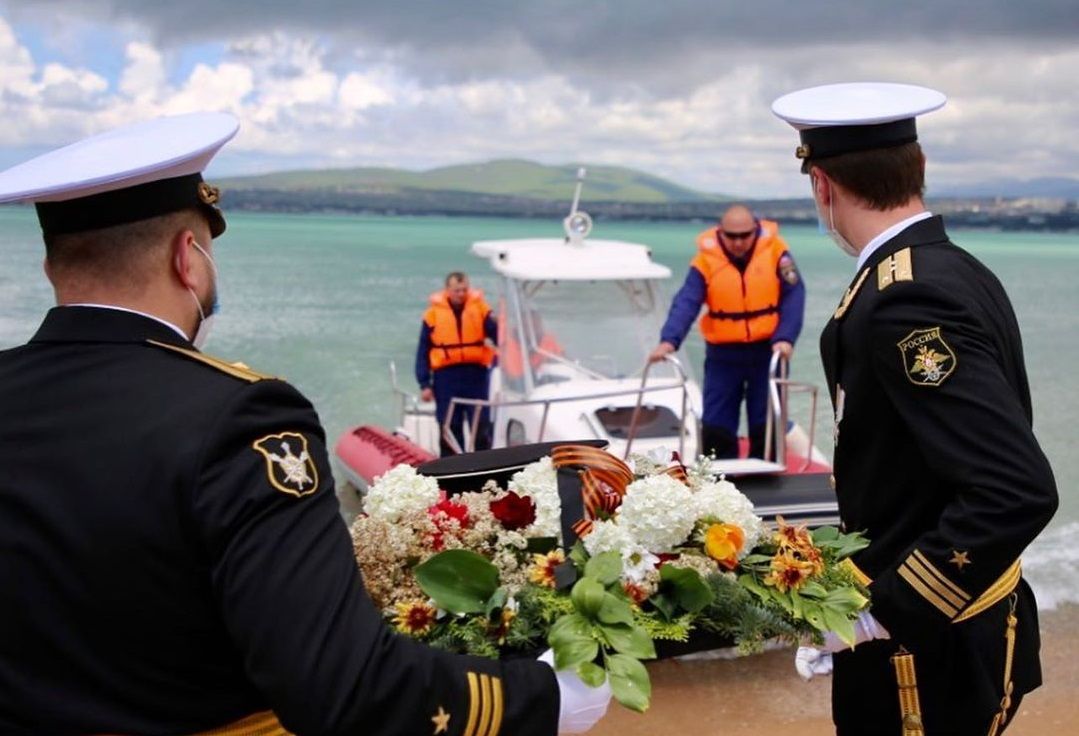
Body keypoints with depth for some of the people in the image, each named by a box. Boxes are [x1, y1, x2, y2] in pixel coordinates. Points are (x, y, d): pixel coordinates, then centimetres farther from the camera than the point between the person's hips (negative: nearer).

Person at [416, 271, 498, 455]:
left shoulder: (480, 308, 2)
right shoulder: (434, 312, 1)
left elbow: (498, 336, -1)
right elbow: (423, 351, 3)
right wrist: (424, 384, 0)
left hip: (476, 374, 0)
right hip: (446, 376, 0)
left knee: (481, 426, 3)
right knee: (449, 428, 8)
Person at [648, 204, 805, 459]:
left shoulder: (775, 250, -6)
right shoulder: (706, 259, -7)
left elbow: (793, 296, -8)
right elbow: (686, 303, -17)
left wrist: (785, 338, -21)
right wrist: (669, 340, -32)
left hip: (766, 351, 0)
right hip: (723, 354, 0)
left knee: (766, 426, 7)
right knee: (715, 427, 3)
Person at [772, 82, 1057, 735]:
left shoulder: (907, 301, -24)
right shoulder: (960, 271, 3)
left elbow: (1018, 489, -30)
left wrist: (885, 608, -24)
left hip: (923, 649, -8)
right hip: (964, 628, 8)